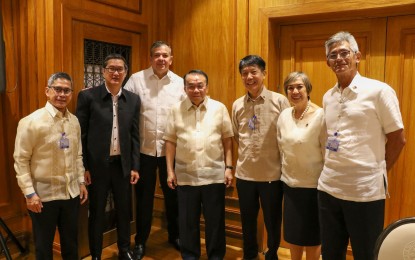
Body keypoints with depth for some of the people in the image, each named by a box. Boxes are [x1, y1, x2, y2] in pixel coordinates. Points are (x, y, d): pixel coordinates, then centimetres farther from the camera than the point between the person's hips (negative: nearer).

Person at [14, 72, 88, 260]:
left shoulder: (74, 121, 3)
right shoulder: (31, 122, -14)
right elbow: (21, 160, -12)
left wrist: (81, 182, 9)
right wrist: (29, 193, -14)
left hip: (71, 192, 5)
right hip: (43, 195, -4)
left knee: (71, 242, 19)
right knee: (44, 245, 14)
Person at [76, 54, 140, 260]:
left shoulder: (133, 99, 4)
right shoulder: (88, 96, -6)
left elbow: (134, 135, 6)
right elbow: (80, 134, -6)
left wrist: (135, 166, 4)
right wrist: (83, 167, -8)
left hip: (123, 164, 3)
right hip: (97, 165, -3)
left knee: (124, 210, 15)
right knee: (97, 212, 11)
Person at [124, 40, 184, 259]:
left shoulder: (180, 83, 0)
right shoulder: (136, 79, -4)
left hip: (172, 149, 1)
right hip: (144, 149, -1)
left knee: (173, 195, 15)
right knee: (144, 197, 12)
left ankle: (175, 235, 36)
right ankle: (140, 241, 29)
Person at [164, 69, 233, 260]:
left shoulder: (219, 108, 1)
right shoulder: (176, 110, 3)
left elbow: (227, 140, 3)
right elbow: (171, 141, 4)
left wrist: (229, 168, -1)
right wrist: (170, 171, 2)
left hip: (214, 175, 0)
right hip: (185, 176, 1)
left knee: (215, 220, 10)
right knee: (187, 221, 12)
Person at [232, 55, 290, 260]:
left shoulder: (279, 101, -8)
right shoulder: (237, 105, 3)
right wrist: (246, 150, 4)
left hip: (272, 173, -3)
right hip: (244, 173, 3)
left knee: (272, 220, 13)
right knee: (247, 219, 18)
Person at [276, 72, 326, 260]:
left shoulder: (320, 116, -16)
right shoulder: (284, 116, 2)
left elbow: (328, 153, -12)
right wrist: (284, 173, 14)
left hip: (313, 186, -5)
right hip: (289, 184, 5)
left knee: (311, 236, 12)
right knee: (292, 233, 18)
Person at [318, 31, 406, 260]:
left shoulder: (379, 91, -7)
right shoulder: (327, 97, 10)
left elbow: (398, 139, -3)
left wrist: (376, 172, 2)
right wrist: (334, 170, 8)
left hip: (365, 190, -5)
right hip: (328, 187, 6)